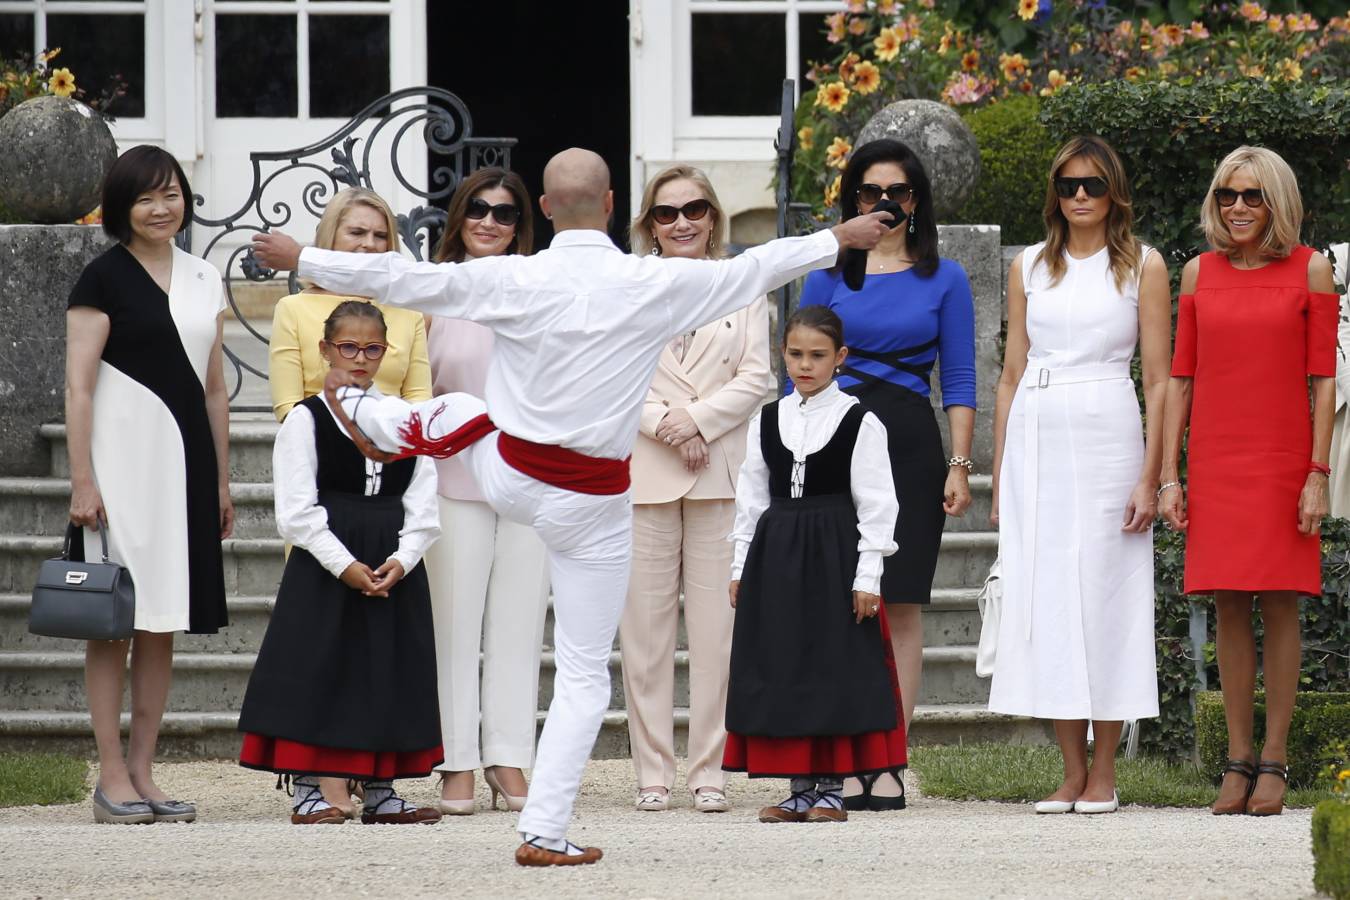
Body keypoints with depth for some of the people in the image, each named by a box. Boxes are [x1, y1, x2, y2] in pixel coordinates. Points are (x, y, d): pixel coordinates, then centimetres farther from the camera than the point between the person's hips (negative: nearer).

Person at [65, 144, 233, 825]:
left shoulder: (203, 280, 13)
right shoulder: (104, 279, -4)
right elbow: (78, 386, -8)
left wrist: (221, 482, 16)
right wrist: (82, 481, -14)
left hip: (185, 461, 6)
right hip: (124, 455, -6)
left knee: (165, 624, 6)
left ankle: (142, 772, 11)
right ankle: (112, 776, -2)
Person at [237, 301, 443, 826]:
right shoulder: (305, 419, -3)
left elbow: (424, 507, 5)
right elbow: (296, 511, -9)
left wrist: (402, 561, -11)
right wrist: (344, 565, -17)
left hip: (395, 570, 4)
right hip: (323, 569, -4)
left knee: (387, 674, 7)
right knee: (316, 672, -3)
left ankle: (379, 790, 16)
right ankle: (307, 791, 4)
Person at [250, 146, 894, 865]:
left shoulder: (514, 280, -14)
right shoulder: (656, 285, -14)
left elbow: (401, 279, -8)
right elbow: (755, 268, 0)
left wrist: (301, 259, 6)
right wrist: (840, 239, 17)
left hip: (508, 475, 1)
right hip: (592, 503, -1)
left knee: (456, 416, 35)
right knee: (584, 676, 8)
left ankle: (359, 410, 65)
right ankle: (544, 831, 6)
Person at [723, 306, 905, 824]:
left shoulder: (858, 422, -4)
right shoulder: (767, 421, 8)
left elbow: (876, 504, -5)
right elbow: (751, 497, 12)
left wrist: (868, 575, -10)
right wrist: (741, 566, 8)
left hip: (834, 554, -4)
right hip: (775, 554, 4)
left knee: (836, 666, -2)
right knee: (781, 668, 4)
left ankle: (832, 788, 5)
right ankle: (801, 787, 12)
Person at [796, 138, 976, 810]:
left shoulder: (944, 280, 9)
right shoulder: (826, 275, 9)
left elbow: (959, 380, 7)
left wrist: (959, 464, -2)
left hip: (911, 443, 0)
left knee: (902, 606, -1)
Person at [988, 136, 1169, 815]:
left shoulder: (1142, 266, 4)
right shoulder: (1030, 268, 13)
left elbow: (1158, 380, 0)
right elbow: (1011, 375, 14)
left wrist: (1151, 477, -8)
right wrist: (999, 477, 9)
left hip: (1107, 438, -3)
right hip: (1036, 440, 3)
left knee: (1104, 595, -4)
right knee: (1044, 597, 0)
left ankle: (1103, 773, 2)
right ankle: (1071, 771, 6)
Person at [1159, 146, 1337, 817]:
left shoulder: (1309, 271, 0)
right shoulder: (1199, 273, 8)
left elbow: (1323, 380, -1)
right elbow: (1180, 379, 9)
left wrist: (1318, 474, -7)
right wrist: (1169, 475, 4)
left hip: (1283, 458, -2)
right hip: (1216, 461, 2)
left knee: (1279, 604, -2)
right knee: (1228, 608, 2)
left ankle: (1273, 761, 3)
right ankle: (1237, 760, 6)